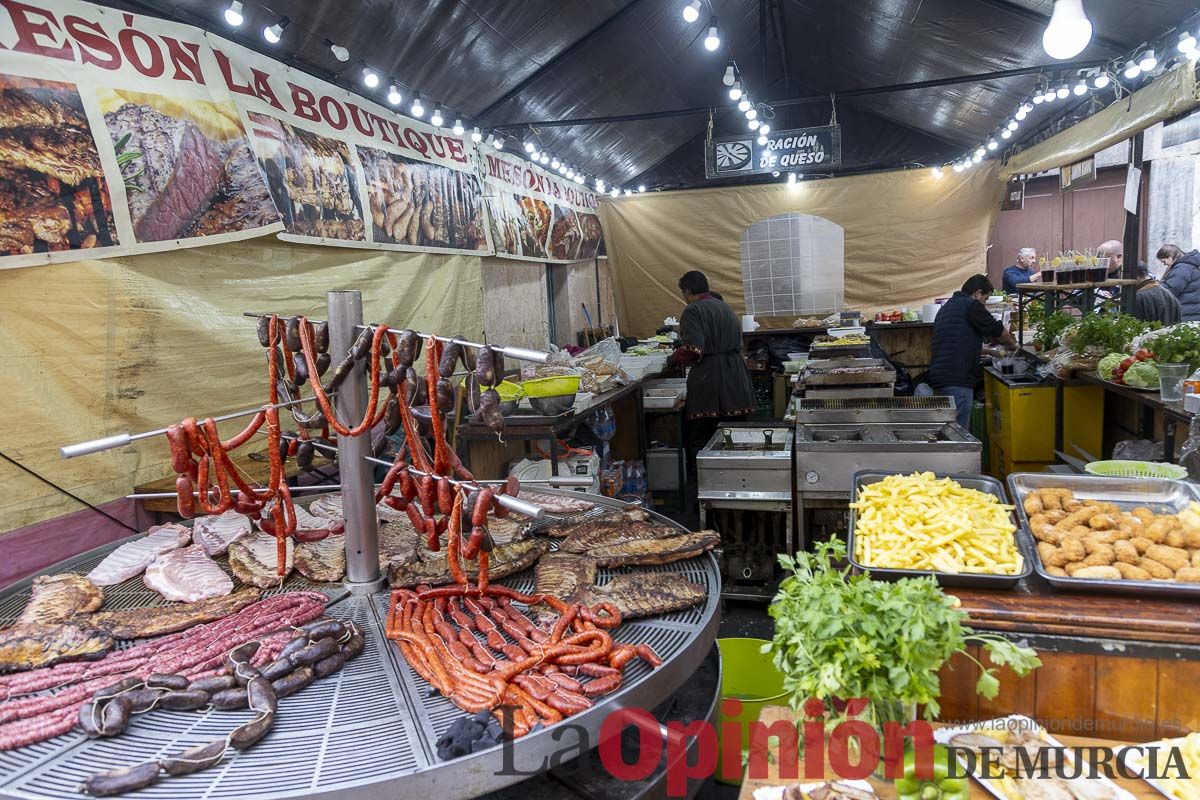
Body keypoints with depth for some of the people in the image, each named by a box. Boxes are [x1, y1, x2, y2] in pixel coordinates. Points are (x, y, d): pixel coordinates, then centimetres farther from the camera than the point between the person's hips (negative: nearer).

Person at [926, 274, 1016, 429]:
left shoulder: (946, 307, 22)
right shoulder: (971, 305, -7)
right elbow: (998, 330, 1)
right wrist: (1011, 343, 21)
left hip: (939, 377, 10)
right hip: (957, 381, -10)